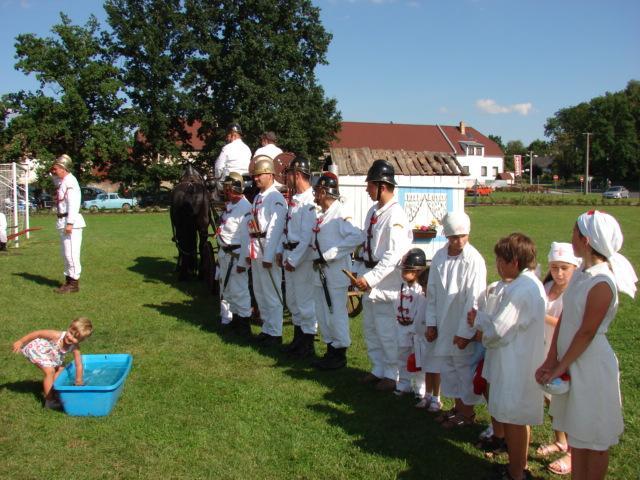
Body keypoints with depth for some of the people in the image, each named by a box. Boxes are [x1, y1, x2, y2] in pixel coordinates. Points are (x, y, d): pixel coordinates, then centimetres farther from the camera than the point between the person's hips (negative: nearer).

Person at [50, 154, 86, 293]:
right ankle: (69, 280, 25)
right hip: (63, 221, 11)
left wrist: (70, 223, -26)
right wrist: (54, 174, 17)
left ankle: (74, 283, -5)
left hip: (71, 222, -11)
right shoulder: (62, 181, 14)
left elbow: (73, 204, -22)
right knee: (66, 253, 16)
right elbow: (57, 182, 38)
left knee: (71, 253, -9)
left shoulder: (70, 182, -15)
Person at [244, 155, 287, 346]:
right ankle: (267, 328, 27)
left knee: (271, 292, -4)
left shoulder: (276, 198, -11)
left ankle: (275, 333, 5)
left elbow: (275, 229, -18)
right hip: (256, 251, 9)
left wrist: (268, 256, -20)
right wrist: (250, 251, 14)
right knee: (259, 292, 15)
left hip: (269, 250, -9)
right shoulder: (257, 198, 17)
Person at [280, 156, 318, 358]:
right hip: (289, 254, 10)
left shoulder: (310, 201, -18)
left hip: (303, 257, -10)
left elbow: (307, 236, -22)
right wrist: (283, 253, 12)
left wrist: (294, 259, -19)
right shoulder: (294, 199, 12)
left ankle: (308, 344, 11)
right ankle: (298, 339, 32)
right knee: (292, 300, 18)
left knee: (304, 300, -1)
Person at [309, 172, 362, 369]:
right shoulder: (320, 215, 13)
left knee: (337, 313, 0)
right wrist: (316, 259, 3)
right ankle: (330, 351, 29)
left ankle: (340, 354, 13)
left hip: (335, 273, -9)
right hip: (319, 273, 9)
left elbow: (356, 237, -26)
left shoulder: (340, 214, -14)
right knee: (322, 314, 16)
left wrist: (328, 256, -24)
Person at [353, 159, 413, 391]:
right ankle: (378, 369, 34)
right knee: (370, 327, 18)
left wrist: (370, 278, -24)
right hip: (369, 278, 9)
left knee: (387, 330, 2)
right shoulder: (373, 211, 8)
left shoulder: (395, 215, -19)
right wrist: (364, 275, 10)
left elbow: (394, 255, -23)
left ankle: (392, 375, 19)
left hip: (386, 281, -9)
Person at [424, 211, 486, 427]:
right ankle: (457, 406, 36)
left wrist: (465, 333, -16)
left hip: (463, 328, -6)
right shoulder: (439, 257, 1)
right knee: (446, 367, 17)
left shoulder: (474, 261, -17)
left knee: (465, 369, 8)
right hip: (443, 325, 6)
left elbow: (475, 300, -17)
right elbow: (432, 291, 7)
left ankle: (467, 413, 25)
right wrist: (431, 323, 5)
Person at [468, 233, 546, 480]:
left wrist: (478, 318, -4)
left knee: (513, 420, 4)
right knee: (520, 418, 21)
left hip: (514, 366, -10)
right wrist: (483, 321, 3)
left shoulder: (520, 290, -25)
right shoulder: (533, 284, 7)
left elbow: (498, 331, -21)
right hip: (523, 361, 10)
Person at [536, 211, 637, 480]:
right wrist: (551, 361, 0)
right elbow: (563, 320, 4)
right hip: (573, 364, 8)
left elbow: (586, 333, -19)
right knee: (576, 433, 19)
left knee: (593, 440, 8)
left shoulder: (601, 282, -21)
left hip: (591, 367, -8)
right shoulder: (580, 274, 5)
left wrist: (560, 366, -11)